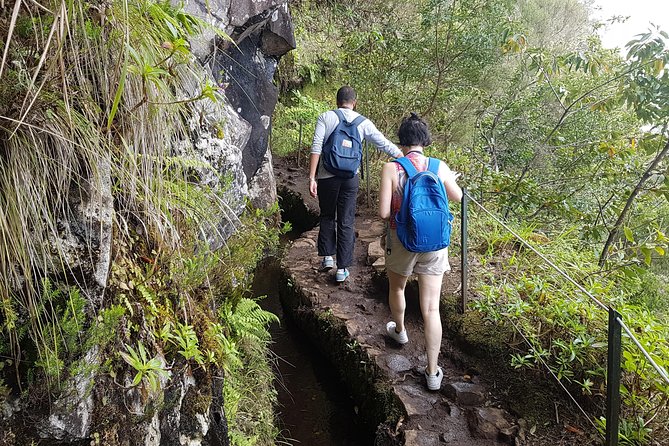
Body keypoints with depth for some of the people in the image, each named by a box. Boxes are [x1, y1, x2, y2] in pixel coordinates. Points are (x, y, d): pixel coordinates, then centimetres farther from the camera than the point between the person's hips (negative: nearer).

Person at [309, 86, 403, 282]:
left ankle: (327, 256, 16)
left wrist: (312, 178, -10)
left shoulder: (325, 117, 0)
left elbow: (316, 148, -9)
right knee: (346, 222, 7)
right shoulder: (363, 122, 4)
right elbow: (385, 144, 6)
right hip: (350, 178, 1)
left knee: (327, 217, 20)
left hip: (327, 177, 0)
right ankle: (342, 268, 11)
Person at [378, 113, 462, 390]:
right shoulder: (439, 167, -6)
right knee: (431, 308, 5)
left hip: (402, 242, -1)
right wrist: (452, 180, 32)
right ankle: (433, 373, 11)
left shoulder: (391, 169, -14)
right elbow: (457, 197, 10)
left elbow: (384, 213, -17)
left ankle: (399, 331, 54)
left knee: (396, 287, 29)